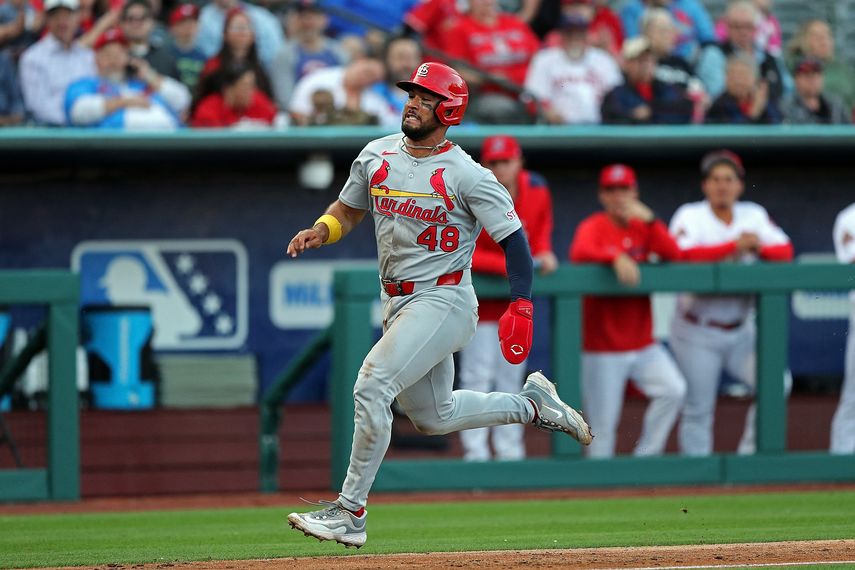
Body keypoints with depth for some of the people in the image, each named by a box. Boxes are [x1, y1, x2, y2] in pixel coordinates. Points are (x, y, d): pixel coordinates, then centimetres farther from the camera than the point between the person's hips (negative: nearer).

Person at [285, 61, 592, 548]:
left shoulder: (467, 175, -13)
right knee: (433, 416, 17)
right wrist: (320, 231, -5)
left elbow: (513, 236, -11)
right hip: (397, 303, 8)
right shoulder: (377, 156, 5)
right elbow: (349, 209, 18)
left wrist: (521, 305, -21)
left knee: (372, 386, -22)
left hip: (444, 301, -8)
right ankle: (532, 404, 37)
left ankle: (350, 514, -17)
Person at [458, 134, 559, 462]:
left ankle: (510, 453, 18)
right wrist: (505, 265, -37)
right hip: (480, 294, -5)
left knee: (511, 376, 11)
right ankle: (475, 452, -5)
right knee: (478, 376, -8)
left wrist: (542, 252, -7)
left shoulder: (537, 191, -8)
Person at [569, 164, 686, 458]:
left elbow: (674, 256, -7)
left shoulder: (644, 227, 8)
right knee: (603, 426, -4)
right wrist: (616, 258, -44)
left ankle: (646, 456, -3)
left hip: (643, 343, 4)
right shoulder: (594, 226, -5)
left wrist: (650, 221, -18)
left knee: (674, 389, -15)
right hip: (603, 348, -4)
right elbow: (579, 252, -27)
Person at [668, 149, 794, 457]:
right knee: (698, 410, -1)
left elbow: (785, 251, -4)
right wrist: (734, 245, -35)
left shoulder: (754, 215, 5)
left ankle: (750, 455, 3)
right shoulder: (690, 216, -9)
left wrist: (759, 247, -27)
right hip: (697, 333, -4)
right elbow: (683, 254, -27)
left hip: (740, 331, 4)